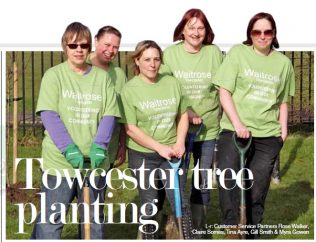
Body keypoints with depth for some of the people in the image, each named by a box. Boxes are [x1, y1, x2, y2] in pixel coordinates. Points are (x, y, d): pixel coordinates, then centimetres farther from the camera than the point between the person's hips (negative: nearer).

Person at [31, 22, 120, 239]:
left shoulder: (102, 77, 5)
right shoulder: (54, 75, -3)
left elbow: (109, 116, 1)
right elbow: (49, 115, -11)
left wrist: (99, 146, -15)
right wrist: (68, 149, -22)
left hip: (93, 161, 3)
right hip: (60, 161, -3)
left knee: (94, 220, 14)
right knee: (51, 220, 2)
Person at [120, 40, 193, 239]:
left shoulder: (172, 83, 0)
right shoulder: (130, 89, -9)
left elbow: (183, 115, 8)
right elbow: (131, 129, -12)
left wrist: (179, 143, -7)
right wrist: (160, 147, -18)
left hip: (171, 154, 2)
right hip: (143, 155, -2)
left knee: (180, 203, -1)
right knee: (150, 205, 9)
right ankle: (148, 235, 27)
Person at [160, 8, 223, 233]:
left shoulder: (214, 53, -2)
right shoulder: (170, 53, -4)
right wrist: (185, 111, -17)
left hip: (208, 130, 1)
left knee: (203, 183, 10)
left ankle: (197, 230, 24)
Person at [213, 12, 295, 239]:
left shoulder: (283, 62, 8)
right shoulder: (238, 53, 0)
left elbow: (282, 101, 16)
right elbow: (224, 92, -4)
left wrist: (283, 129, 3)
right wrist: (237, 123, -14)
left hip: (268, 136, 2)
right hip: (234, 131, -2)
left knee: (257, 190, 8)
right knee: (228, 184, -14)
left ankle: (253, 234, 22)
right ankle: (232, 231, -1)